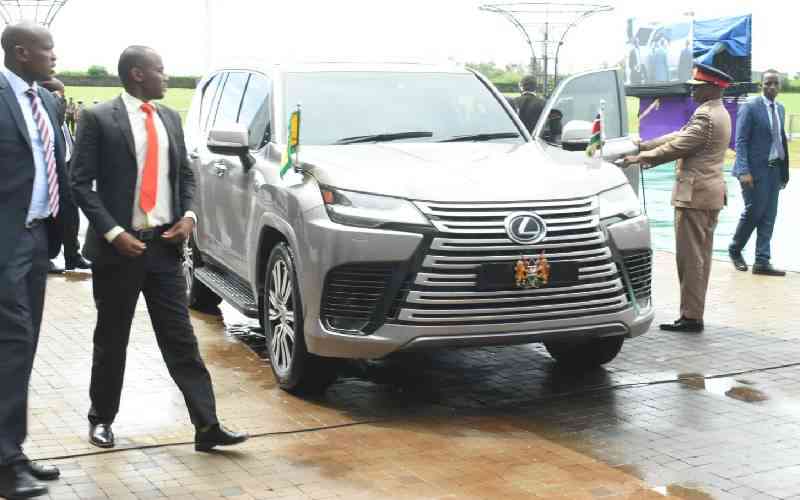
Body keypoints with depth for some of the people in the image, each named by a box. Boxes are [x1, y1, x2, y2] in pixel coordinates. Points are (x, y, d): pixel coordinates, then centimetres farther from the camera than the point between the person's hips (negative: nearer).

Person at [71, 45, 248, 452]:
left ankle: (207, 426, 2)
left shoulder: (170, 118, 11)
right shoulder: (98, 118, -6)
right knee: (111, 340, 10)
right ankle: (101, 419, 27)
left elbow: (185, 174, 17)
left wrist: (188, 215, -1)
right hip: (119, 247, -4)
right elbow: (81, 182, -8)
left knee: (181, 339, 2)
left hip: (164, 244, 4)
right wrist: (113, 233, -17)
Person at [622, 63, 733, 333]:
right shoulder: (718, 113, 16)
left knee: (690, 257, -5)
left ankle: (690, 316, -1)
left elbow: (678, 146, -18)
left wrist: (641, 158, -8)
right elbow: (679, 136, 17)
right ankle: (694, 313, 20)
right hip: (709, 193, 10)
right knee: (700, 256, 13)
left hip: (695, 194, -10)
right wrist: (643, 146, 13)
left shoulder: (705, 116, -17)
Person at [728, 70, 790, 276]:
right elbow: (740, 141, -12)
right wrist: (744, 171, -20)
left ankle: (762, 262, 9)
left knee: (769, 216, 5)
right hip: (755, 169, -7)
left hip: (774, 169, 7)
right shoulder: (750, 107, -9)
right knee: (753, 212, -2)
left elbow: (781, 139, 15)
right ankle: (735, 250, 21)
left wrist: (785, 171, 10)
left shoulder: (780, 108, 13)